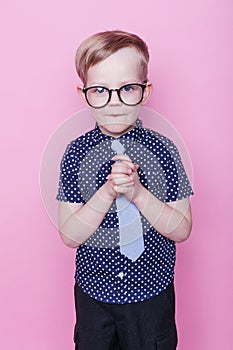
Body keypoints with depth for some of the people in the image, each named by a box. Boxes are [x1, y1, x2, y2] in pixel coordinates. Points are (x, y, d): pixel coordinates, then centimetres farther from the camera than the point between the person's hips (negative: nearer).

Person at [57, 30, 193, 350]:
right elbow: (70, 236, -13)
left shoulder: (162, 150, -13)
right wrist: (108, 192, -28)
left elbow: (182, 230, -11)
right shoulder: (76, 153, -11)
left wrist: (138, 194, -26)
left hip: (151, 291, 0)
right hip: (93, 290, 1)